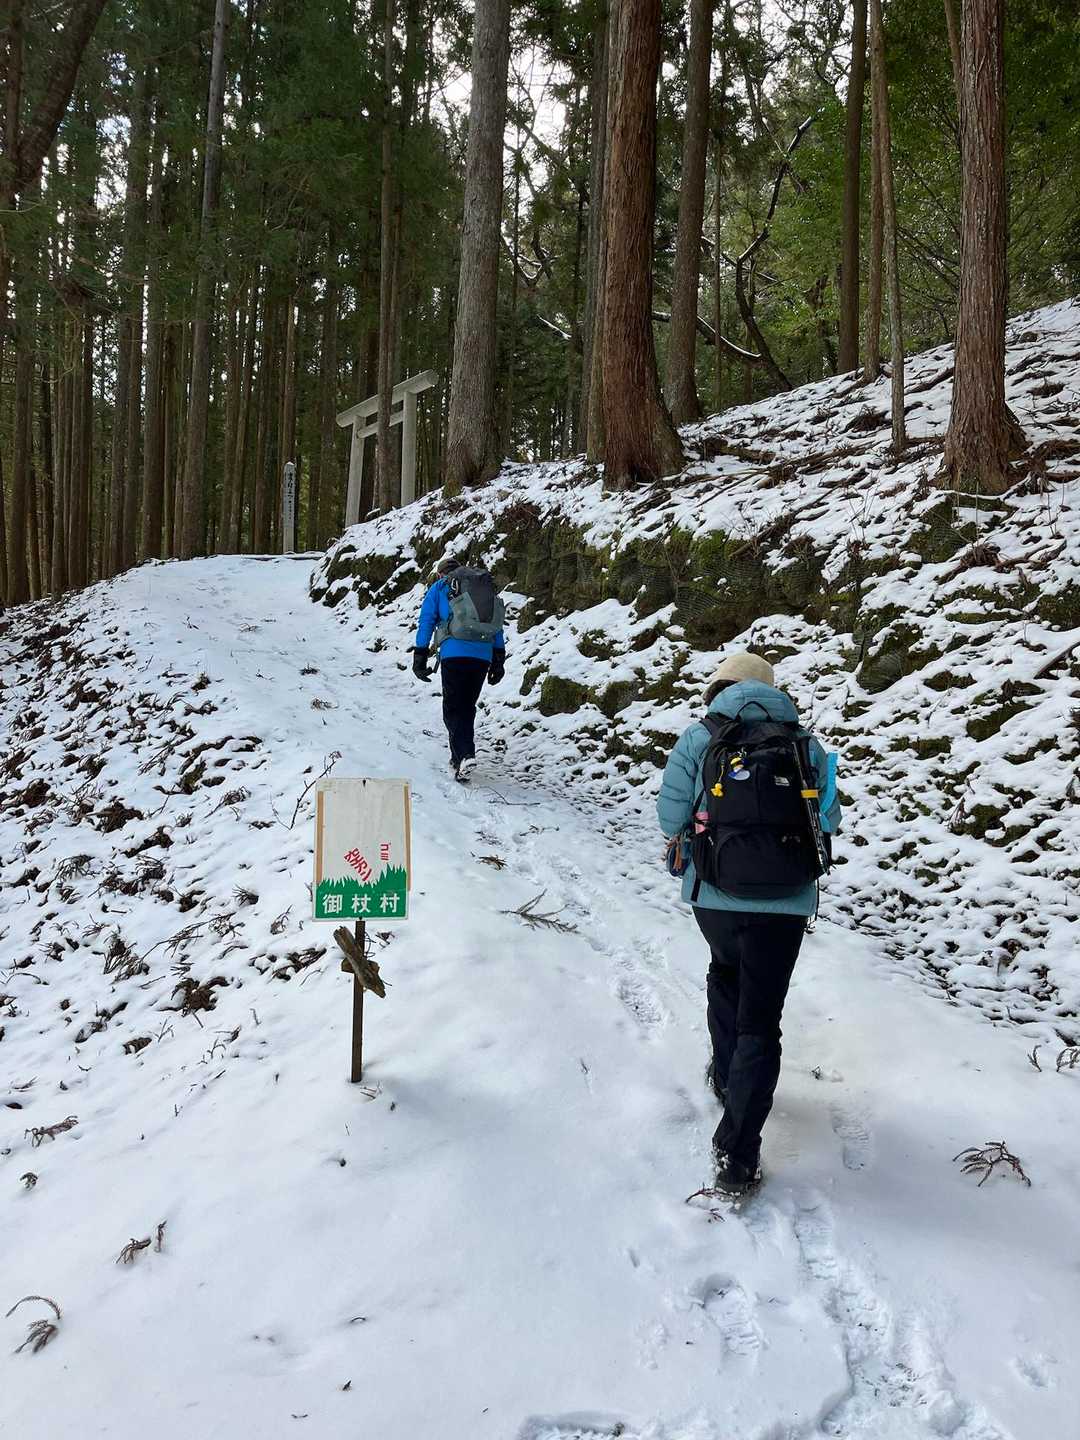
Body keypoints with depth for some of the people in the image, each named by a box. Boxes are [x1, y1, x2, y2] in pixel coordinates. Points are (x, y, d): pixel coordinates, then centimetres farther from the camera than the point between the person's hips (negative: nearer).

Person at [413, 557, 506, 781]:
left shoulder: (439, 587, 14)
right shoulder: (486, 587, 24)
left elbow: (426, 621, 7)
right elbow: (497, 627, 19)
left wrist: (420, 658, 7)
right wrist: (498, 661, 18)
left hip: (455, 652, -4)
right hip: (483, 655, 4)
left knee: (453, 708, -1)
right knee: (468, 707, 15)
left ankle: (465, 755, -21)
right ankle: (459, 758, 17)